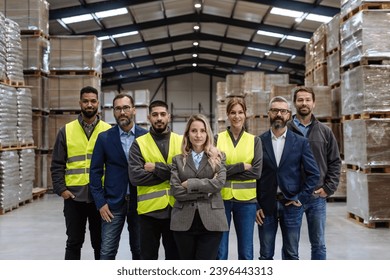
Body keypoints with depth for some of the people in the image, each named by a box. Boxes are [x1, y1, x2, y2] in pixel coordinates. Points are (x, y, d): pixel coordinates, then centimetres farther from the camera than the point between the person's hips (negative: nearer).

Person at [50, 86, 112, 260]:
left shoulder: (108, 131, 3)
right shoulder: (67, 131, 4)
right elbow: (57, 164, 4)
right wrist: (61, 189, -6)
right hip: (74, 196, 1)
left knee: (100, 242, 10)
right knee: (74, 242, 10)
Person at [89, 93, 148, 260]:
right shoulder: (104, 138, 0)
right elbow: (96, 172, 1)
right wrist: (100, 203, -5)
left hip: (139, 202, 1)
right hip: (113, 203, -1)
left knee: (139, 250, 11)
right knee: (107, 252, -3)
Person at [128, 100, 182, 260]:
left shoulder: (181, 142, 4)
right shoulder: (139, 143, 0)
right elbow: (135, 176, -14)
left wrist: (157, 168, -14)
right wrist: (170, 173, -13)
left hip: (175, 208, 1)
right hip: (149, 209, -1)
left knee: (174, 256, 14)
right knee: (148, 257, 11)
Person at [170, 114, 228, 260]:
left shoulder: (218, 157, 8)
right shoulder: (178, 160, 9)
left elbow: (219, 182, -10)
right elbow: (176, 190, -3)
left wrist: (190, 184, -9)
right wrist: (205, 192, -9)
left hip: (211, 220, -1)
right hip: (184, 221, 2)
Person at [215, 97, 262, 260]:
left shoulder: (254, 141, 6)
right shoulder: (217, 139, 3)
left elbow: (256, 172, -5)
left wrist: (227, 171, -10)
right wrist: (242, 166, -11)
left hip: (246, 200, 1)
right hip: (221, 198, -1)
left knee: (246, 251, 8)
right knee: (220, 251, 5)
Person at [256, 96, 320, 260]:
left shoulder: (301, 142, 3)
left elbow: (314, 174, 3)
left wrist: (300, 197, -5)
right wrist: (256, 206, -2)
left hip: (291, 204, 0)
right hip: (266, 206, 0)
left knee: (291, 255, 7)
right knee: (266, 255, 7)